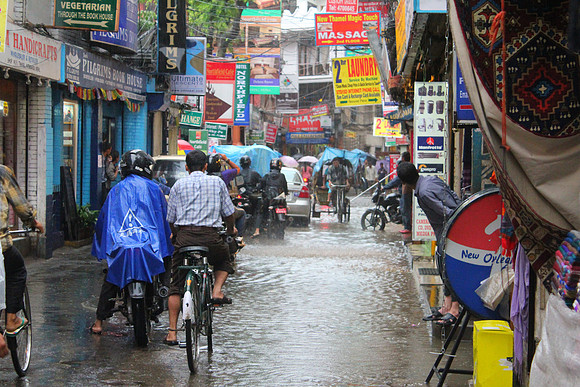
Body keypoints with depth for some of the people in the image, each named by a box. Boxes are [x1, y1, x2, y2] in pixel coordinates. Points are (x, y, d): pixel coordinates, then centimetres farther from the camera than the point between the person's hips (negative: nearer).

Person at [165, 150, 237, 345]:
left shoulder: (179, 185, 11)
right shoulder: (217, 182, 11)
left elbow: (171, 219, 11)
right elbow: (228, 212, 14)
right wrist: (231, 229, 35)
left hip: (184, 236, 0)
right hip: (211, 236, 0)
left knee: (176, 285, 8)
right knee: (224, 258, 33)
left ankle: (172, 332, 1)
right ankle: (217, 291, 6)